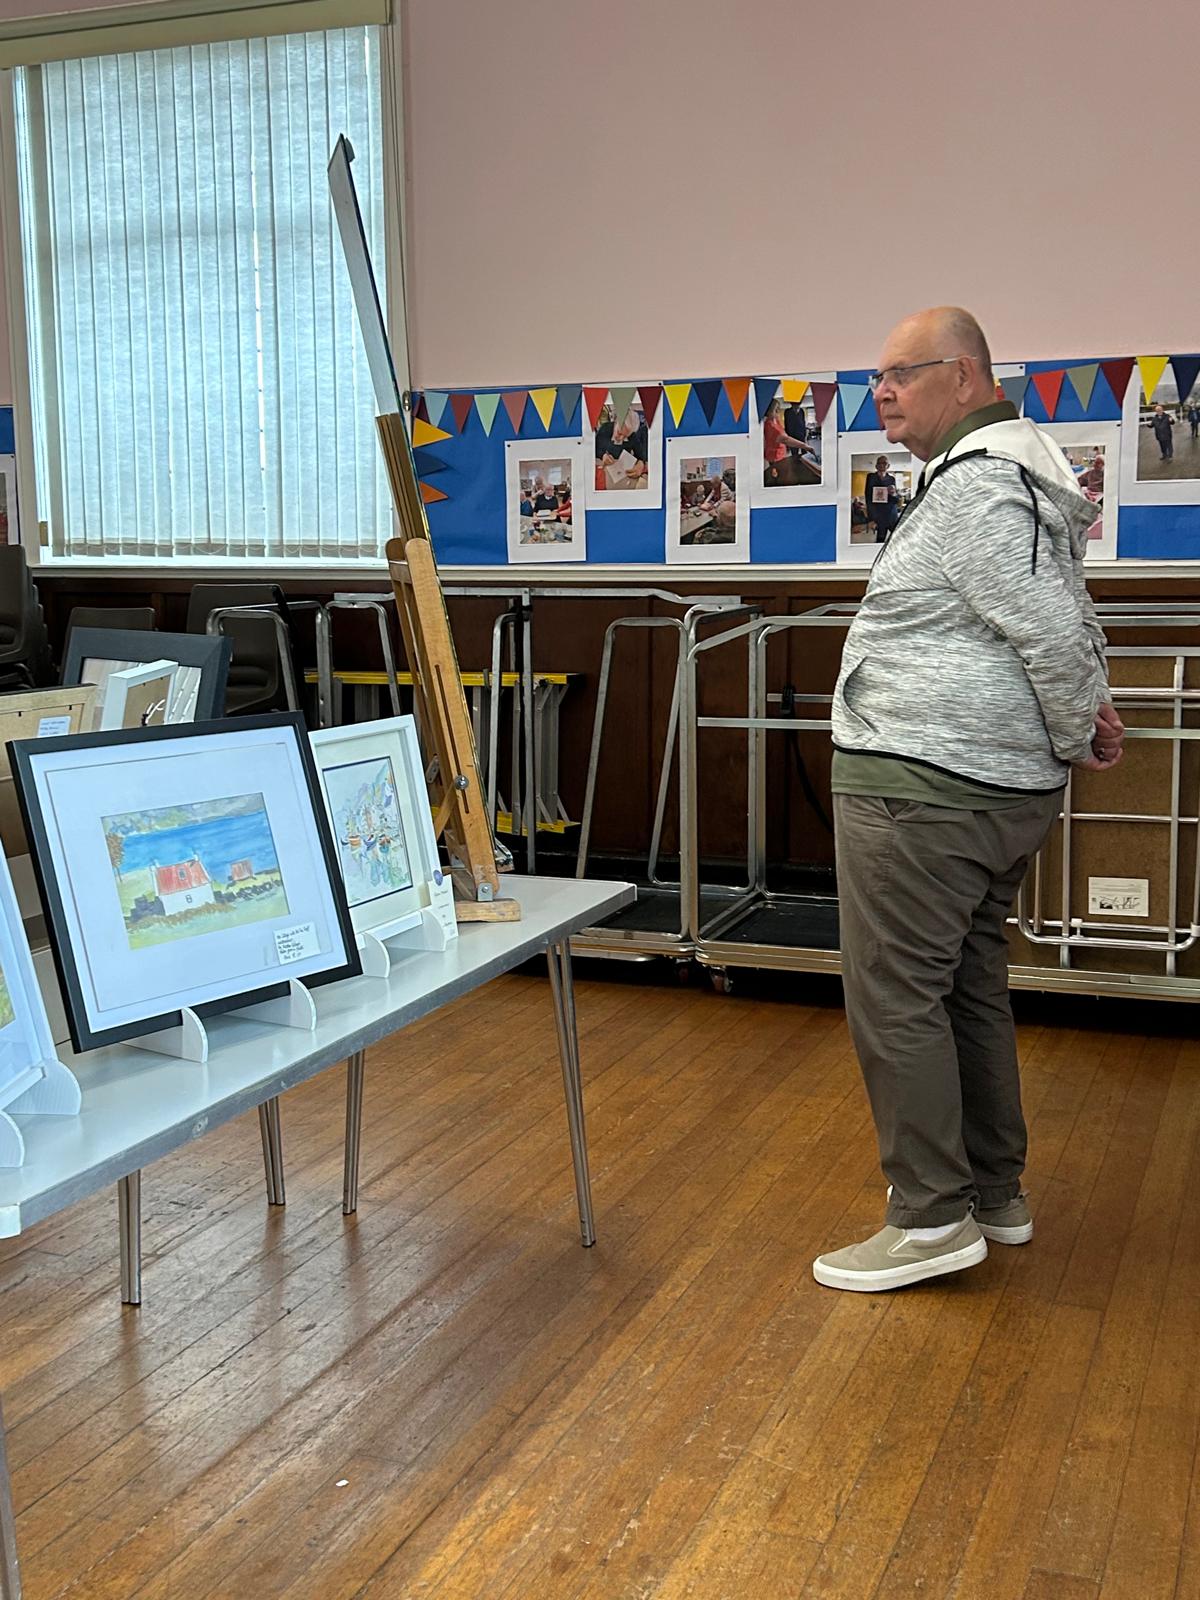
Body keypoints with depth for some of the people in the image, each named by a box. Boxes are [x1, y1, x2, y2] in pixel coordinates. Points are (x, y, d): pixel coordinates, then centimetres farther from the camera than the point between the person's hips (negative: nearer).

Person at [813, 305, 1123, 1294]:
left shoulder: (972, 486, -16)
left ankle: (933, 1219, 3)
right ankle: (996, 1192, 29)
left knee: (896, 993, -4)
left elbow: (1051, 631, -21)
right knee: (971, 984, 18)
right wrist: (1089, 708, 12)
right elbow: (1070, 619, 24)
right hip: (1004, 790, 11)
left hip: (924, 786, -11)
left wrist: (1077, 734, -7)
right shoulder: (1021, 470, 18)